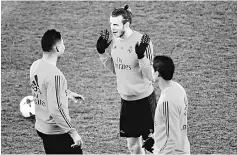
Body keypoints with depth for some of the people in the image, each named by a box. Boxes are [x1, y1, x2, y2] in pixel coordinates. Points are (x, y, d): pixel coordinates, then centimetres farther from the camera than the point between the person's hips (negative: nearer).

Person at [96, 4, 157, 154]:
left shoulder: (141, 42, -20)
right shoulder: (114, 40, -1)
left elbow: (150, 77, -21)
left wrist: (142, 56, -34)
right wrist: (102, 52, 2)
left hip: (144, 99, -6)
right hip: (126, 99, 6)